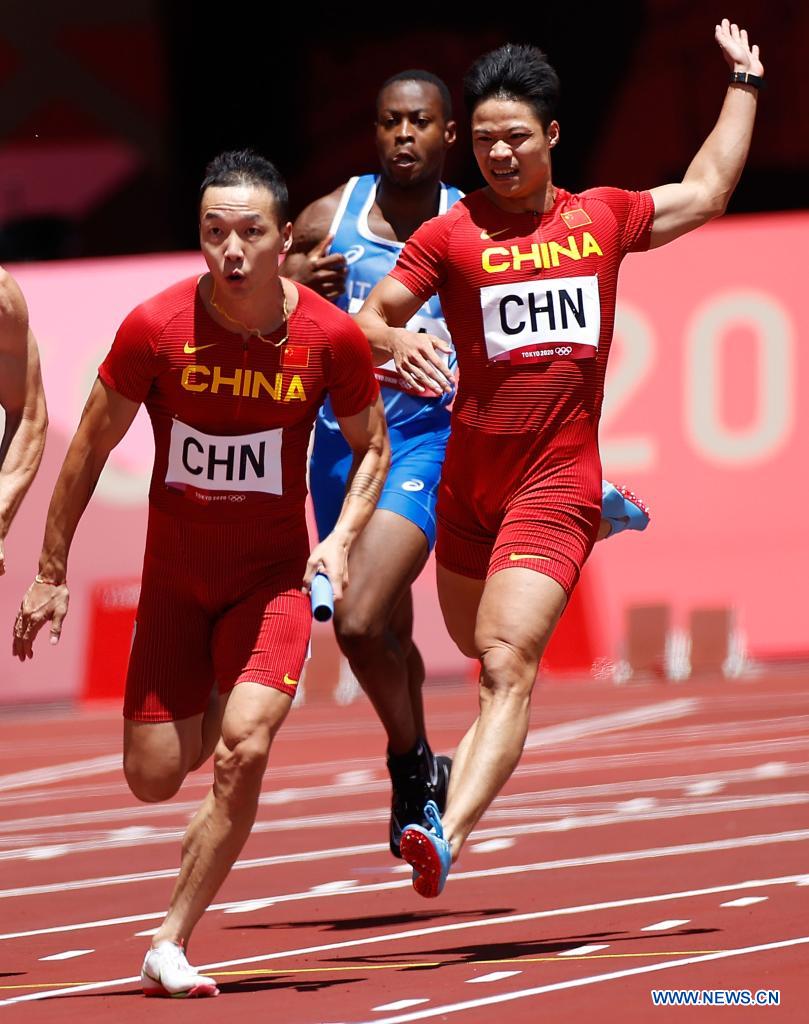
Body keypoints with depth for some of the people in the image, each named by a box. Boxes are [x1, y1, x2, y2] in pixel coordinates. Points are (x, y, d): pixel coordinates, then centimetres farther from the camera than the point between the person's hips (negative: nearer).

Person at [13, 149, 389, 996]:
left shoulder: (331, 337, -13)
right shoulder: (156, 328, -15)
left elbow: (371, 447, 4)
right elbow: (90, 447, -2)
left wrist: (340, 539, -14)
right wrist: (50, 573, 1)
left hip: (273, 576, -1)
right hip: (174, 576, 1)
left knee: (243, 750, -22)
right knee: (154, 778, 6)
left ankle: (170, 945, -8)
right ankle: (204, 713, 46)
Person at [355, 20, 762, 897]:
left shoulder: (602, 217, 9)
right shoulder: (450, 235, 2)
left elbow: (705, 193, 25)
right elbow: (366, 321, 1)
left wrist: (743, 85, 30)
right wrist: (398, 343, -22)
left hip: (557, 484, -1)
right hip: (469, 483, 1)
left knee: (506, 668, -17)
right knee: (485, 658, 14)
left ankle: (448, 835, -31)